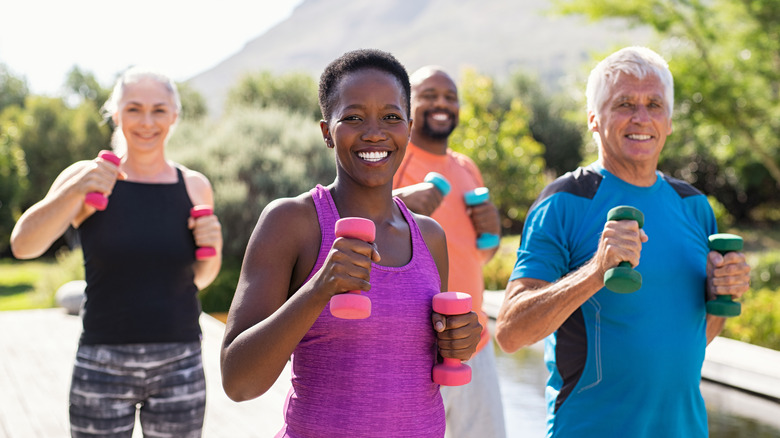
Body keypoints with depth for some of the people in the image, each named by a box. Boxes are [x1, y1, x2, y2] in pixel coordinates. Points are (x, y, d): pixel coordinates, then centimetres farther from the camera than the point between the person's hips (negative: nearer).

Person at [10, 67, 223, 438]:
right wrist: (75, 190, -29)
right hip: (103, 365, -2)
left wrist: (212, 248, -6)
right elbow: (22, 245, -16)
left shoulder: (194, 187, 4)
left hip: (179, 366, 2)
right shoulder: (87, 177, -2)